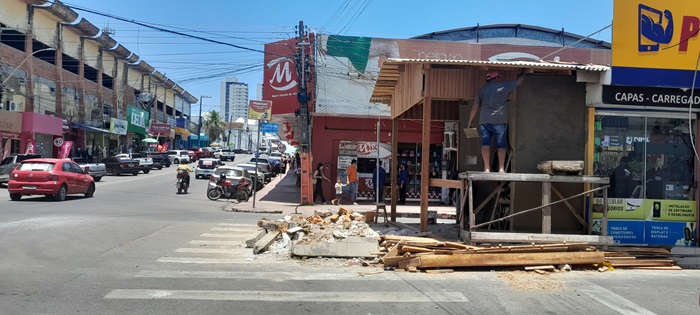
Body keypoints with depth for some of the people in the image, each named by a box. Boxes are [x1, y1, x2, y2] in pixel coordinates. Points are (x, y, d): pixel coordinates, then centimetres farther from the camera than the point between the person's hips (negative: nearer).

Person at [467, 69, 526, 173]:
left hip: (484, 121, 3)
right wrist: (523, 71, 35)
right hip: (499, 121, -2)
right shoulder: (504, 86, 3)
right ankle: (501, 168, 2)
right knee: (501, 145, 3)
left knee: (485, 144, 1)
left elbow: (475, 108, 11)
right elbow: (519, 80, 16)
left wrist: (470, 122, 17)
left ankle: (487, 168, -1)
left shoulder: (482, 90, 12)